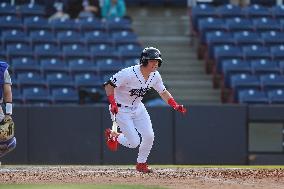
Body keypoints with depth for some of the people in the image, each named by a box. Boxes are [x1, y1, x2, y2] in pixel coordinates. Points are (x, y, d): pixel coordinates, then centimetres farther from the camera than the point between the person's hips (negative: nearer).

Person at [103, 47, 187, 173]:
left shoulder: (155, 76, -8)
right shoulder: (128, 74, -30)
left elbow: (163, 92, 8)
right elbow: (109, 85, -24)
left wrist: (175, 105, -6)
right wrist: (113, 104, -34)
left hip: (138, 108, 6)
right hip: (121, 109, -6)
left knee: (149, 136, -6)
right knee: (134, 142, -11)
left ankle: (141, 164, 16)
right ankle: (113, 135, 20)